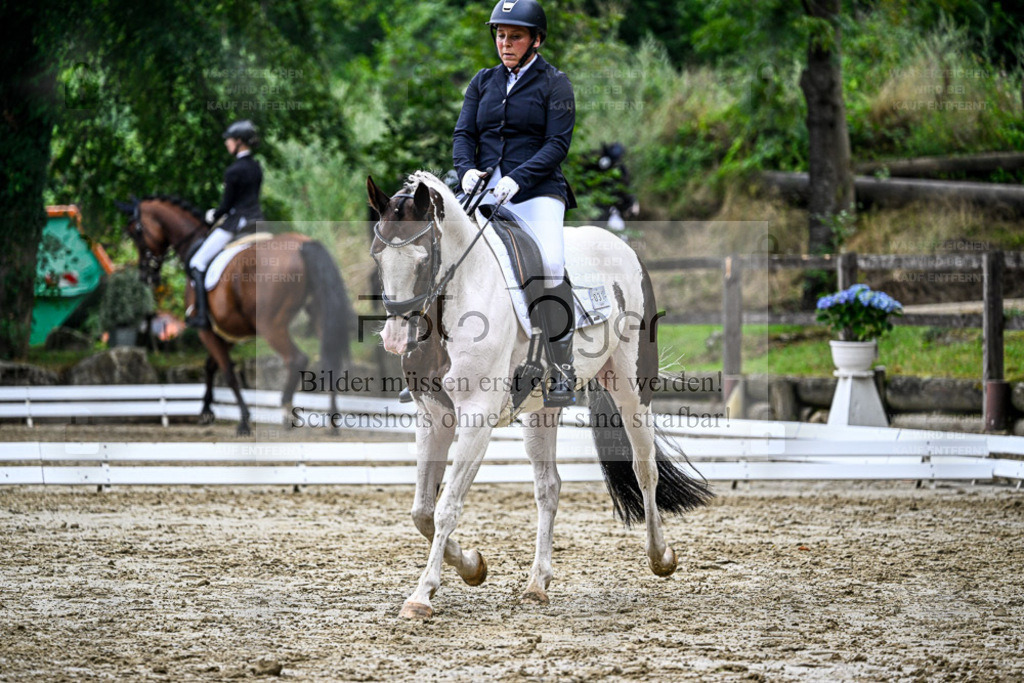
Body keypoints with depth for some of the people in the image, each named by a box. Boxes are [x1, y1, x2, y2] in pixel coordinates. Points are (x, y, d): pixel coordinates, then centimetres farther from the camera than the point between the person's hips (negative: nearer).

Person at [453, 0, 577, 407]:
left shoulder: (554, 84, 2)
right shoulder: (483, 82, 16)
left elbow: (558, 144, -7)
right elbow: (464, 134, 11)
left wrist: (516, 179, -21)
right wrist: (467, 170, -12)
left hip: (538, 192, -4)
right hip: (485, 192, 4)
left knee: (550, 268, -26)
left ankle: (562, 372, -18)